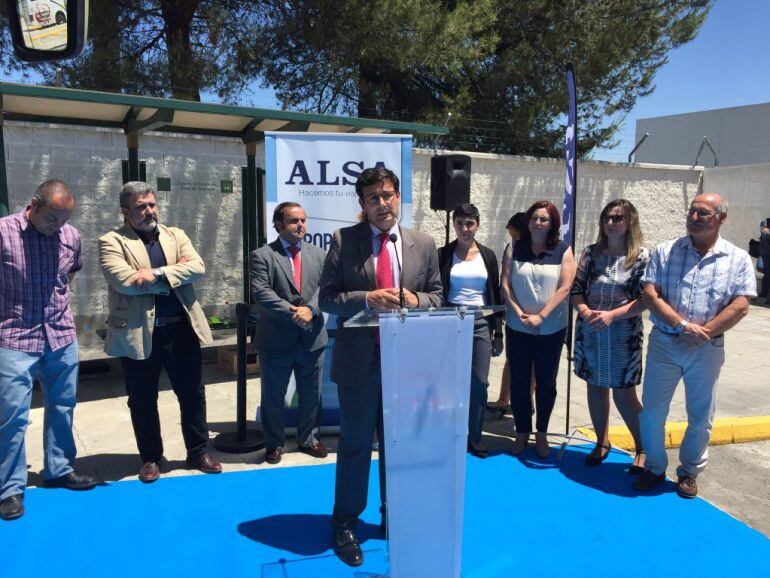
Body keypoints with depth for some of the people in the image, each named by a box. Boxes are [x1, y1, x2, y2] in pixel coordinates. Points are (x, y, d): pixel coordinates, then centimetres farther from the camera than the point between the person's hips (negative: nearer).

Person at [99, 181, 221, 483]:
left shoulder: (175, 235, 9)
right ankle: (150, 458, 28)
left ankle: (198, 451, 27)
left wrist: (158, 275, -20)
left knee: (193, 394, 11)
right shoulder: (112, 242, -3)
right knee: (142, 401, 11)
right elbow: (124, 281, -19)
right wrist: (175, 272, -11)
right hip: (138, 333, -3)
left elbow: (197, 267, -7)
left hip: (181, 328, 3)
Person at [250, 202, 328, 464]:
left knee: (311, 394, 14)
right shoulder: (262, 256, -5)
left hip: (312, 337, 3)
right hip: (276, 340, -3)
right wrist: (293, 312, -20)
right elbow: (261, 293, -15)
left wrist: (310, 309, -19)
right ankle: (274, 443, 28)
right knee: (273, 396, 10)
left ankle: (308, 439, 32)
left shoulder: (318, 254, 9)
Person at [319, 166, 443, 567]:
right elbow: (327, 298, -6)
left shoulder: (424, 244, 4)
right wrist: (367, 298, -21)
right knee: (355, 445, 9)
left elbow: (438, 297, 8)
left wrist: (415, 300, -14)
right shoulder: (344, 240, -4)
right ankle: (344, 525, 26)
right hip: (358, 358, -2)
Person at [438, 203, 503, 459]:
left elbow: (496, 295, 9)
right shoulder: (443, 255, 1)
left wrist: (498, 332, 5)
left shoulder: (488, 255, 7)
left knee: (480, 382, 3)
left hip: (481, 323, 2)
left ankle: (475, 436, 18)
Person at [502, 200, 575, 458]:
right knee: (519, 381, 8)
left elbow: (564, 287, -8)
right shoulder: (516, 250, 4)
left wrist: (541, 316, -15)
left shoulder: (563, 251, -1)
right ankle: (522, 432, 23)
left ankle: (542, 433, 26)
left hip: (551, 329, -1)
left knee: (546, 382, 10)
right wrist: (518, 312, -14)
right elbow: (505, 284, -1)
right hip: (518, 328, 1)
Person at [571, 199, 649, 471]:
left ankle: (642, 449, 23)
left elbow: (644, 300, -10)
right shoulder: (591, 253, 5)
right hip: (589, 332, 4)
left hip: (623, 335, -4)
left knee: (624, 394, 1)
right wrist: (585, 311, -13)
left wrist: (611, 315, -20)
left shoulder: (641, 256, -5)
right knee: (595, 387, 13)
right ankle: (602, 443, 31)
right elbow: (576, 290, 6)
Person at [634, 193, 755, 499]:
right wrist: (682, 324, -18)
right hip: (664, 343, 0)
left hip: (707, 349, 0)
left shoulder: (738, 259, -1)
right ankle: (655, 468, 27)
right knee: (652, 412, 7)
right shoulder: (665, 251, -1)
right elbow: (649, 294, -8)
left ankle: (689, 472, 33)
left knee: (701, 418, 12)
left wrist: (702, 333, -16)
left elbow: (740, 306, -8)